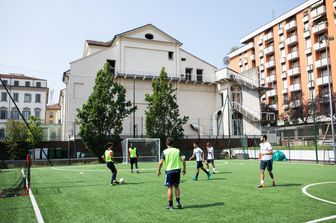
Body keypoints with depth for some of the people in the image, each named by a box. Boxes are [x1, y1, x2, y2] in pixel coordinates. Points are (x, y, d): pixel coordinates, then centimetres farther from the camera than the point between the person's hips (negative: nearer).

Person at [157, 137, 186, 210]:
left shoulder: (164, 152, -4)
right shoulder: (177, 150, 3)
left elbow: (161, 162, -10)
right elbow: (183, 159, -5)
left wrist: (158, 170, 3)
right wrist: (184, 168, 4)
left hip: (169, 171, -2)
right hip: (177, 170, 2)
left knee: (170, 187, 5)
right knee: (176, 186, 16)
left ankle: (170, 205, 10)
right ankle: (178, 202, 10)